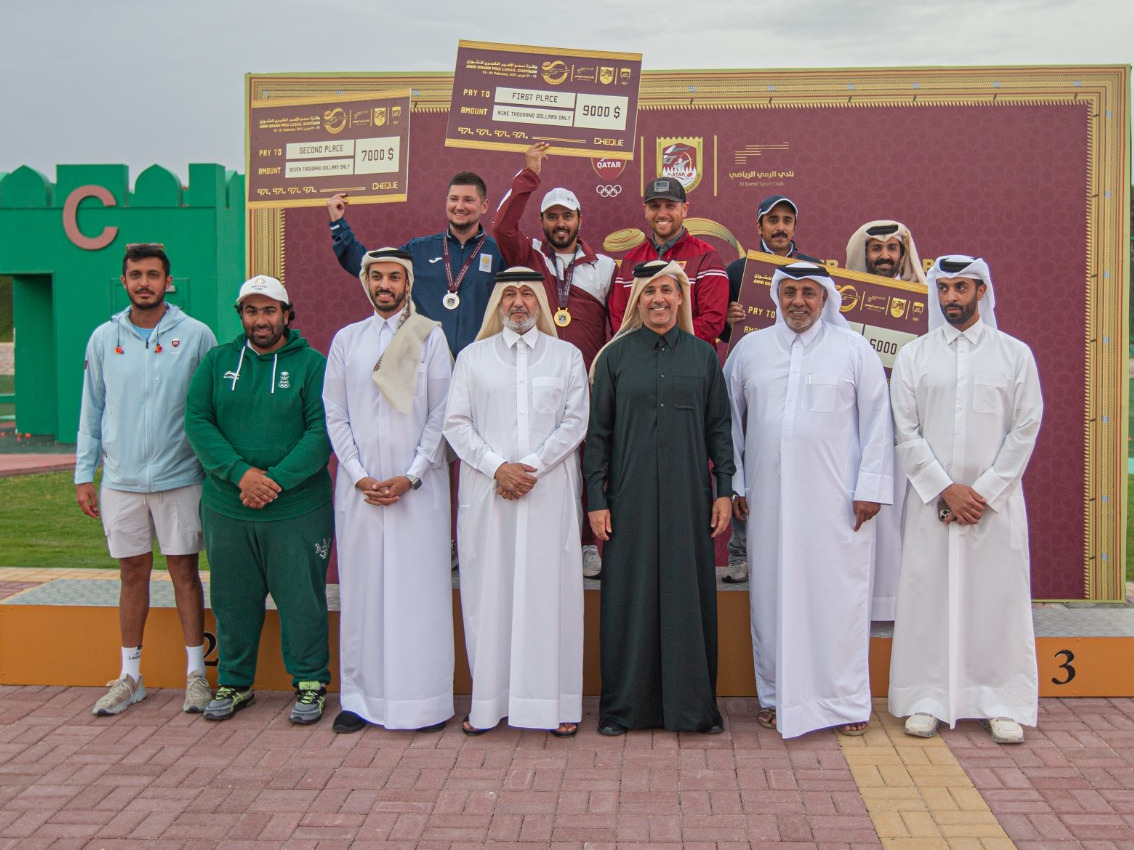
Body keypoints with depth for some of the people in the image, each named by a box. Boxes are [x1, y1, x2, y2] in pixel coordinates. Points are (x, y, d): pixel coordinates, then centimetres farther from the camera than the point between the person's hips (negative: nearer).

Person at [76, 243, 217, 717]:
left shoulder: (195, 335, -2)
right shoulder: (104, 338, 6)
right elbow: (91, 411, 9)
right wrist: (84, 474, 5)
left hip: (180, 478, -2)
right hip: (121, 480, 2)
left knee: (184, 570, 4)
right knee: (133, 573, 10)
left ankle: (196, 673, 13)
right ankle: (130, 677, 19)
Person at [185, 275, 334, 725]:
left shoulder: (312, 364, -2)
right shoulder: (217, 362, 7)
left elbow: (321, 431, -10)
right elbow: (197, 422, -1)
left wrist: (277, 481, -19)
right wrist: (240, 472, -15)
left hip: (297, 509, -3)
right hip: (226, 507, 3)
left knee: (301, 599, 4)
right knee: (233, 599, 13)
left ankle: (310, 683, 20)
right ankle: (234, 682, 29)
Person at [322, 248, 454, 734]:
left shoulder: (430, 337, 4)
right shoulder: (346, 340, 11)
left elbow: (440, 415, -1)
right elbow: (335, 416, 8)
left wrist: (411, 477, -9)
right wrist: (360, 476, -4)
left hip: (418, 487, -2)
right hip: (359, 486, 2)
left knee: (419, 587, -3)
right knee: (362, 588, 4)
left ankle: (425, 699, 4)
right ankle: (360, 697, 12)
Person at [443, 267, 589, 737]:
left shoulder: (567, 356, 11)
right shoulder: (472, 357, 11)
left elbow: (575, 421, 3)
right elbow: (455, 423, 4)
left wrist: (532, 467, -9)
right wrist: (496, 466, -9)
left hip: (549, 490, 0)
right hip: (487, 490, 1)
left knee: (550, 588, -1)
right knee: (488, 589, 0)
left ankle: (557, 702, 4)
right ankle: (487, 700, 6)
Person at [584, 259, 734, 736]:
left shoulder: (703, 356, 7)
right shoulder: (615, 356, 3)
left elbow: (720, 427, 7)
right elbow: (598, 432, 2)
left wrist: (724, 490, 0)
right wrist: (596, 499, -4)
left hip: (687, 495, 1)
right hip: (630, 494, -1)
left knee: (689, 592, 4)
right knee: (630, 593, 4)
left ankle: (693, 704, 16)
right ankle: (624, 705, 16)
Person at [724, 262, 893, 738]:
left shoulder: (854, 349, 4)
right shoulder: (749, 350, 10)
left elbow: (877, 422, 3)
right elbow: (729, 421, 14)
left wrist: (870, 487, -3)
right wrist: (733, 484, 9)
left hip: (837, 501, -2)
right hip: (768, 498, 2)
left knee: (839, 596, -1)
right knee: (773, 595, 6)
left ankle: (845, 700, 11)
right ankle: (777, 696, 17)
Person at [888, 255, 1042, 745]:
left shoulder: (1015, 354, 5)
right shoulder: (913, 356, 5)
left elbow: (1026, 428, 0)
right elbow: (905, 432, 1)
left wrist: (984, 492, -8)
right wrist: (945, 489, -8)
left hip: (996, 498, 0)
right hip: (930, 498, 1)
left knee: (998, 597, 2)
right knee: (927, 595, 2)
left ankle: (1003, 704, 14)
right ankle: (927, 700, 12)